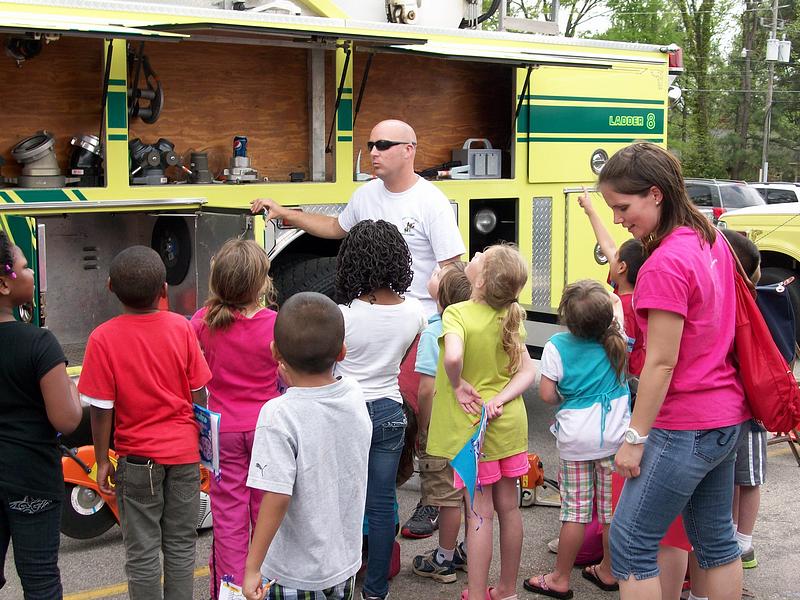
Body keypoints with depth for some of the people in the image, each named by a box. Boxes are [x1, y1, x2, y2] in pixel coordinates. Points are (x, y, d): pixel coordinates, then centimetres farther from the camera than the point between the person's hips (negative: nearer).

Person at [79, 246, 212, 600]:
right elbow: (200, 394, -2)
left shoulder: (103, 338, -15)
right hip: (184, 451, 2)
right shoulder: (181, 328, -8)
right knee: (181, 545, 14)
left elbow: (101, 410, -12)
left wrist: (102, 461, 0)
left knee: (142, 551, 9)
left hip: (137, 456, -2)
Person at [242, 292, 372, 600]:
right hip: (346, 562, 5)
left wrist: (252, 567, -19)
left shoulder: (279, 415, -24)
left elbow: (277, 498, -26)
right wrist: (296, 386, 11)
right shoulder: (355, 396, -7)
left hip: (296, 574, -5)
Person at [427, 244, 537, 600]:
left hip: (472, 426, -5)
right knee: (508, 507, 14)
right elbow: (528, 371, -3)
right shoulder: (509, 317, 0)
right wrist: (501, 398, -13)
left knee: (480, 514, 1)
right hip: (509, 423, 6)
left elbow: (453, 356, -37)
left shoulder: (457, 313, -19)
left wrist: (457, 384, -19)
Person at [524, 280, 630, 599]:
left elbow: (547, 394, -12)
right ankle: (608, 571, 26)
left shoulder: (557, 345, -15)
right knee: (612, 506, 12)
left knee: (575, 508, 5)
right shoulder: (618, 339, -6)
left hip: (575, 438, -3)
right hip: (615, 436, 3)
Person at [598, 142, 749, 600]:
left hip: (683, 427, -9)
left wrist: (635, 437, -15)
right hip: (726, 418, 9)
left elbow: (661, 363, -20)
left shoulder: (666, 263, -21)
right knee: (717, 538, 19)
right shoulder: (712, 242, 5)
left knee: (630, 544, 1)